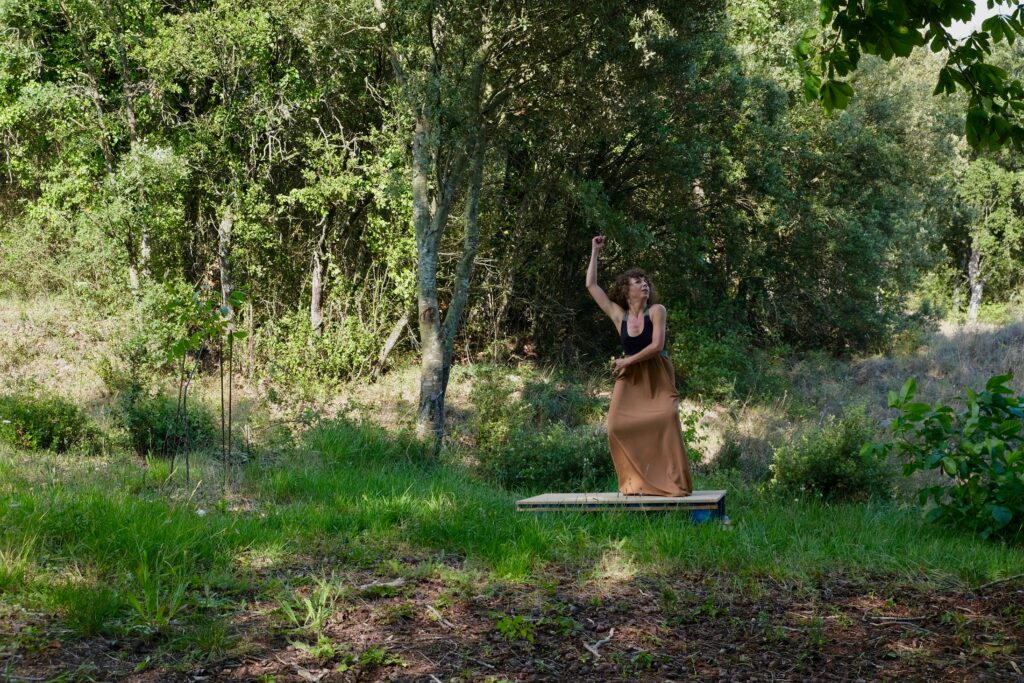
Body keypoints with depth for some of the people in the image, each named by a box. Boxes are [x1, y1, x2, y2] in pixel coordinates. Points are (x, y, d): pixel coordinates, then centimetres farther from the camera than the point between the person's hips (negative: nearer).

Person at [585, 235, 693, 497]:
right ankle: (635, 482, 2)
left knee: (666, 420, -20)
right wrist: (595, 253, 7)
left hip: (658, 377, -3)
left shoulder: (656, 311, -7)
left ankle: (674, 482, -12)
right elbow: (591, 285, 5)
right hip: (630, 379, 4)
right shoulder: (619, 315, 2)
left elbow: (657, 345, -16)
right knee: (619, 426, -8)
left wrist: (627, 361, -10)